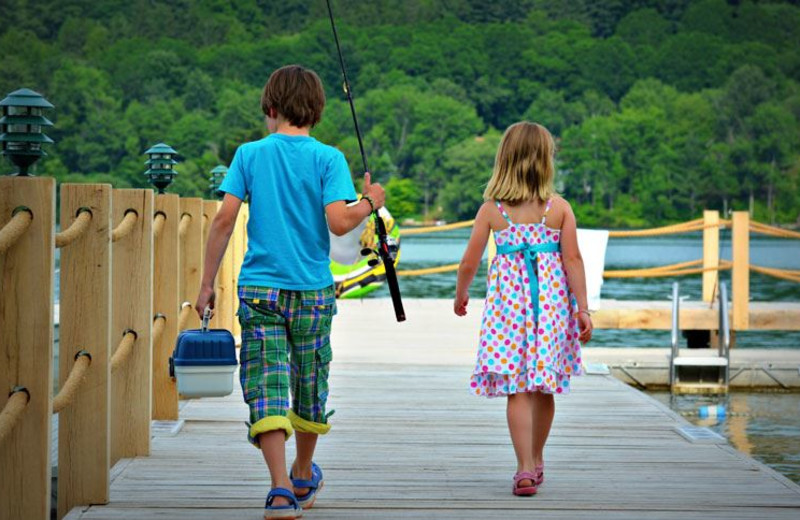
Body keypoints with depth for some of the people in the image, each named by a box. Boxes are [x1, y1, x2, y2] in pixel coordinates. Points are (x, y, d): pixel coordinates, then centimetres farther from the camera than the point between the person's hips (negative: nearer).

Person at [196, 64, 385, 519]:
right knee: (309, 385, 17)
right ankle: (304, 477, 35)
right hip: (312, 290, 1)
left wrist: (207, 284, 2)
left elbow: (224, 219, -4)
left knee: (267, 389, -4)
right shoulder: (328, 158, -3)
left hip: (259, 289, 0)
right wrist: (369, 203, 6)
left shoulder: (250, 154, 1)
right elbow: (339, 222, -14)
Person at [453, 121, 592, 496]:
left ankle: (525, 469, -8)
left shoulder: (491, 209, -2)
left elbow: (469, 262, 2)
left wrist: (460, 296, 19)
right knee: (543, 387, 15)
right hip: (551, 301, 1)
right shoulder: (559, 207, -2)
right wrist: (582, 308, -1)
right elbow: (573, 260, -5)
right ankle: (536, 461, 30)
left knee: (516, 390, 1)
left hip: (509, 299, -1)